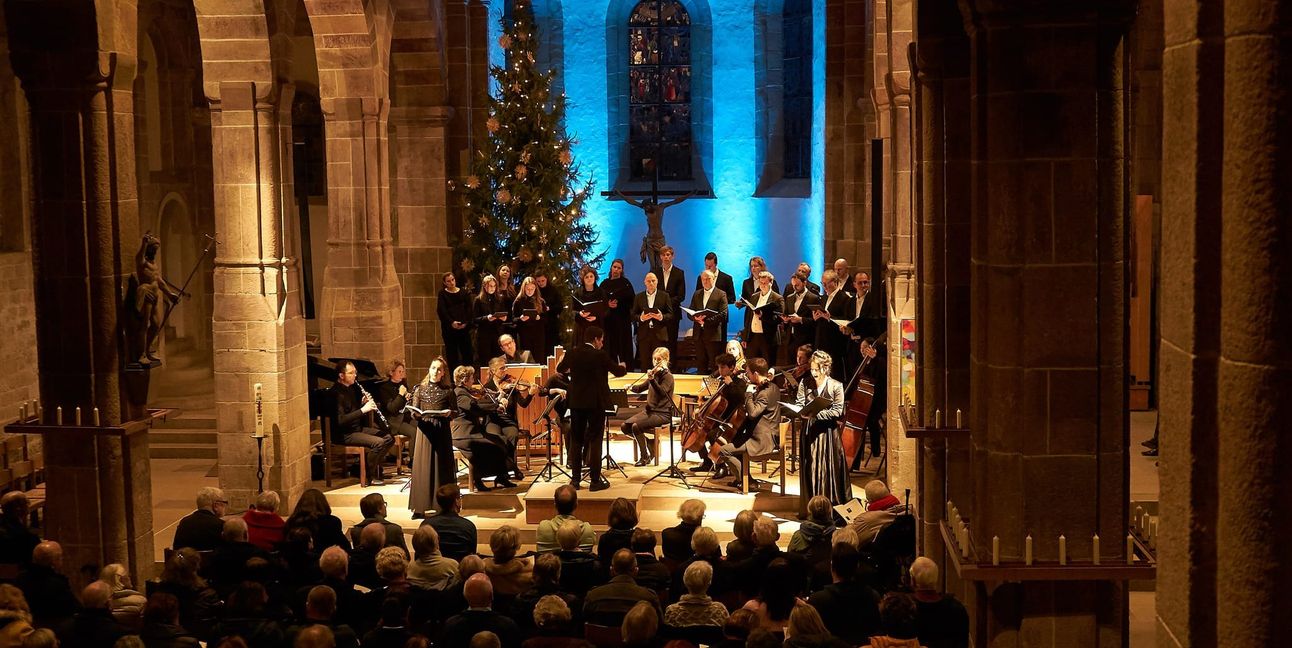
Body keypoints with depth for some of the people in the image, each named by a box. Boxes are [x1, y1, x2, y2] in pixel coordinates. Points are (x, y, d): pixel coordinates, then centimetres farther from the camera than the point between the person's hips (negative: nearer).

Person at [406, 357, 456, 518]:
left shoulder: (448, 390, 5)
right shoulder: (420, 389, 6)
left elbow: (454, 412, 7)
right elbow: (413, 413, 6)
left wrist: (449, 413, -14)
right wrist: (415, 414, -16)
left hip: (442, 431, 0)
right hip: (424, 430, 0)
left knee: (441, 466, 2)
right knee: (422, 467, -2)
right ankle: (420, 507, 0)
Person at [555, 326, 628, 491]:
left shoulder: (573, 353, 0)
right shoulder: (599, 355, -13)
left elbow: (560, 369, 17)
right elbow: (618, 371, -2)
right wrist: (623, 367, 22)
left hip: (576, 402, 4)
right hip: (596, 403, -4)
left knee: (576, 440, 10)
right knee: (595, 441, 1)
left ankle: (575, 479, 12)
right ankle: (595, 480, 0)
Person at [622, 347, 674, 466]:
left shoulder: (668, 376, -9)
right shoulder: (654, 374, 13)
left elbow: (662, 392, -29)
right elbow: (640, 388, 27)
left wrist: (652, 379, -40)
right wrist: (631, 387, 12)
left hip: (662, 414, -7)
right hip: (648, 410, 7)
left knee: (636, 426, -27)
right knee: (626, 426, -10)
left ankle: (645, 457, -10)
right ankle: (648, 444, 8)